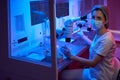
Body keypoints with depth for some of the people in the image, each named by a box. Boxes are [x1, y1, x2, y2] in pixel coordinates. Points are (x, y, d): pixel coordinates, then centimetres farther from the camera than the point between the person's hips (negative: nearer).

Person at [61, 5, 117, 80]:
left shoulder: (106, 39, -26)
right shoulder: (99, 33, 0)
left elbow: (93, 63, -24)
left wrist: (71, 56, -21)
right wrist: (83, 36, 33)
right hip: (93, 71, 8)